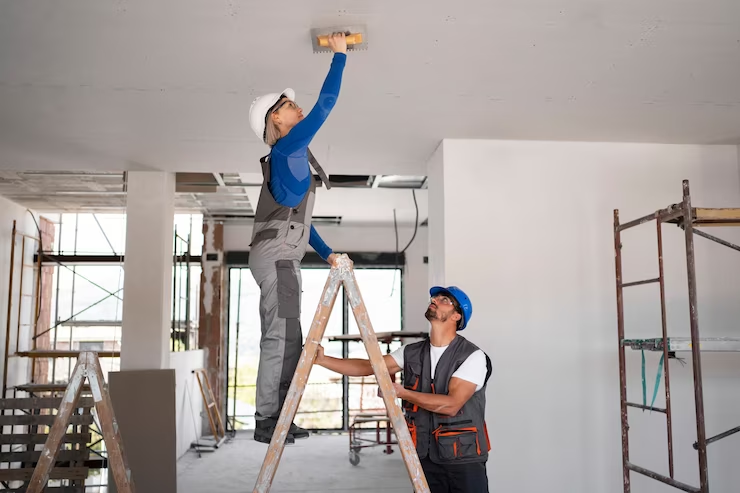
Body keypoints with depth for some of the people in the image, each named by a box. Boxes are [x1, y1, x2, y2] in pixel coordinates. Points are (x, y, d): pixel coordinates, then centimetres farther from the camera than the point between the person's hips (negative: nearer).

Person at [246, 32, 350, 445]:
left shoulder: (292, 160, 24)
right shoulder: (287, 148, -4)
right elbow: (326, 103, -7)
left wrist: (327, 252, 25)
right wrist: (339, 55, 3)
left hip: (283, 259, 10)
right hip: (275, 257, -10)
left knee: (287, 341, 9)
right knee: (280, 338, -12)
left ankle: (276, 419, 13)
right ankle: (267, 422, -8)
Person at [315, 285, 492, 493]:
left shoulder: (473, 356, -12)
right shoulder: (411, 352, 4)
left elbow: (451, 404, -21)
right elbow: (367, 366, -2)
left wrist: (404, 393, -19)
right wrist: (322, 359, -12)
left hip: (464, 460, -4)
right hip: (426, 458, 4)